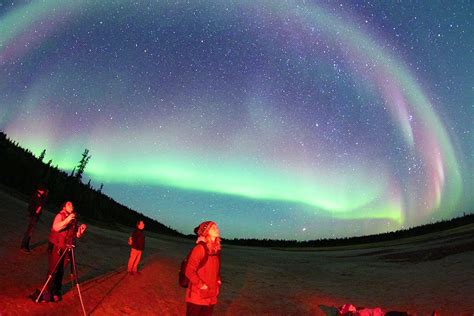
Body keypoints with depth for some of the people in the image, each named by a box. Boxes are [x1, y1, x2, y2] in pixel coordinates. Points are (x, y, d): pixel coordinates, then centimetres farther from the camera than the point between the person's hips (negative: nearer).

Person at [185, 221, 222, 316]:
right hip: (197, 296, -7)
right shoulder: (200, 248, -19)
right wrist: (201, 285, -15)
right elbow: (189, 271, -20)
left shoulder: (216, 250, 4)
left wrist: (218, 281, 6)